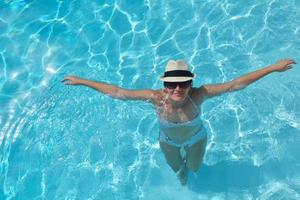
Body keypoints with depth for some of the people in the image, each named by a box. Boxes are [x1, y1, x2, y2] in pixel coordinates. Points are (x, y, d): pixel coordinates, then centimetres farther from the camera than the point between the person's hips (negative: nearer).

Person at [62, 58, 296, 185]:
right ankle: (183, 170, 71)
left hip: (196, 138, 0)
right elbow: (116, 92, -35)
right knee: (177, 169, 31)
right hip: (169, 141, 1)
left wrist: (273, 68, -37)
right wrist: (81, 81, -34)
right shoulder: (156, 97, -39)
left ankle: (188, 165, 68)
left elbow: (235, 84, -37)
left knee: (195, 168, 29)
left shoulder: (199, 94, -39)